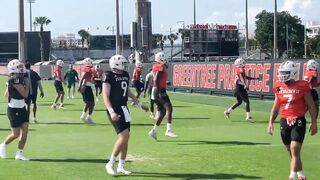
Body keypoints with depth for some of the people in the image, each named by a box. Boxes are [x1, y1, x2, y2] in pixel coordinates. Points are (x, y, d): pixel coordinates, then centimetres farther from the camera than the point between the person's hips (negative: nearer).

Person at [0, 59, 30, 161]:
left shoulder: (20, 78, 7)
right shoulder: (15, 79, -20)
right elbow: (24, 94, -18)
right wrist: (26, 83, -6)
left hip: (21, 108, 8)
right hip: (14, 110, -8)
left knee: (25, 130, 2)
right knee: (16, 134, 1)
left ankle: (19, 153, 10)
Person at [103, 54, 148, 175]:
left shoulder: (125, 75, 11)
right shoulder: (109, 76, -13)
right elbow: (105, 96, -17)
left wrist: (139, 104, 29)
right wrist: (111, 112, -27)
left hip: (124, 108, 8)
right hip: (114, 109, -8)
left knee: (125, 138, 8)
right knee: (124, 135, -17)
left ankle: (121, 166, 19)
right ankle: (110, 164, -5)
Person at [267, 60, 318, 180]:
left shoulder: (302, 86, -7)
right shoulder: (279, 87, 5)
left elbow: (311, 106, -2)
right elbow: (276, 107, 15)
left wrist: (314, 123, -3)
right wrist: (271, 122, 9)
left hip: (298, 122, -5)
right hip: (284, 122, 5)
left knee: (295, 150, -14)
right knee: (291, 151, 13)